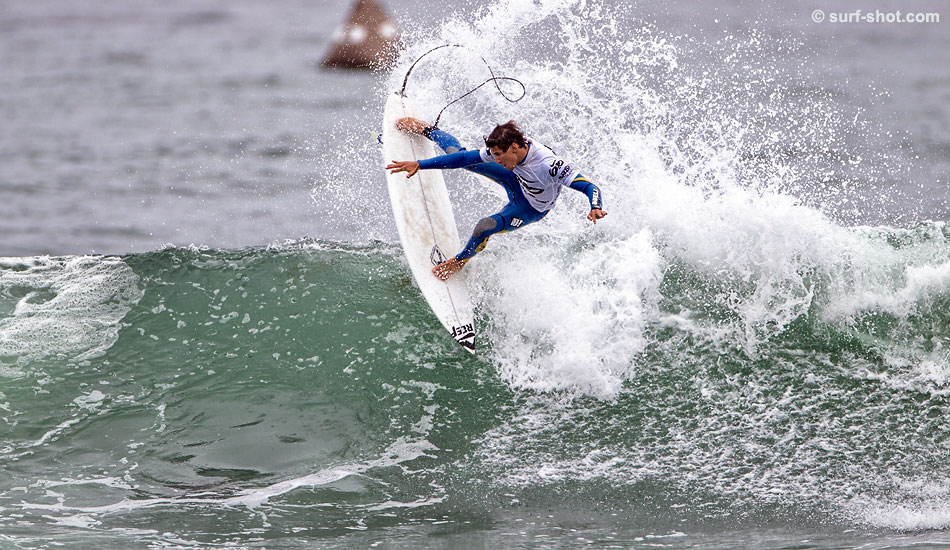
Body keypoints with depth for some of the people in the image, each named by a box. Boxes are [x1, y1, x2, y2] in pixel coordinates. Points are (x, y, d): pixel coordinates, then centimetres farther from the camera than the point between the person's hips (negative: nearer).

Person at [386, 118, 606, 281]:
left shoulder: (549, 166, -45)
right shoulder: (504, 148, -27)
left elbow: (589, 187, -45)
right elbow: (465, 158, -20)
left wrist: (596, 208, -66)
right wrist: (420, 165, -22)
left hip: (529, 208, -5)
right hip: (515, 179, 5)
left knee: (484, 227, -24)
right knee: (456, 154, 4)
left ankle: (460, 261, 10)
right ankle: (427, 130, 37)